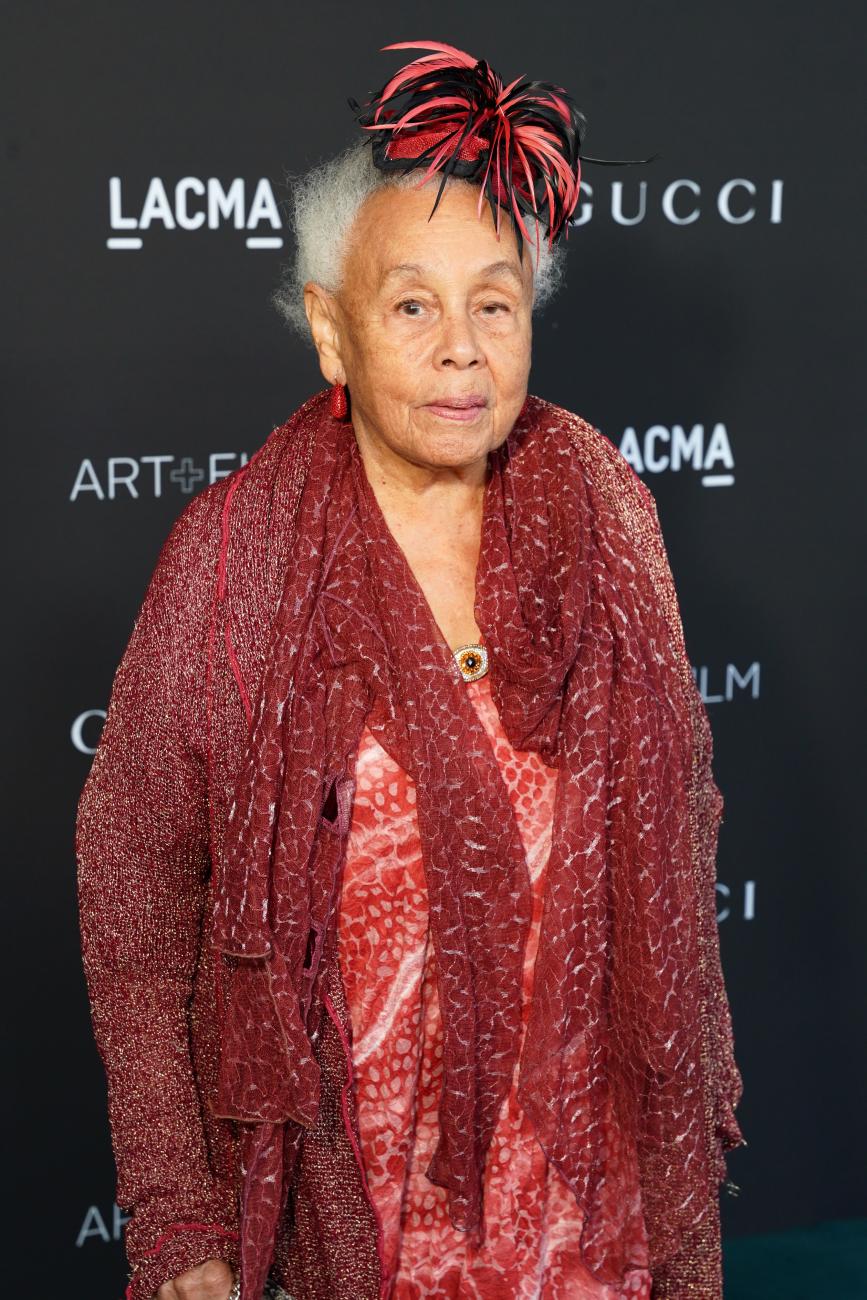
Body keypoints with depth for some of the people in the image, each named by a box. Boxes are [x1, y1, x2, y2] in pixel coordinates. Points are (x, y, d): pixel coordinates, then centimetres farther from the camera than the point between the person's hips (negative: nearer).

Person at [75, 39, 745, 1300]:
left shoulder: (602, 516, -4)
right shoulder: (233, 558, -13)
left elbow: (673, 841, 4)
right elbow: (133, 889, -8)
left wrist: (689, 1138, 6)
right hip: (334, 1184, -2)